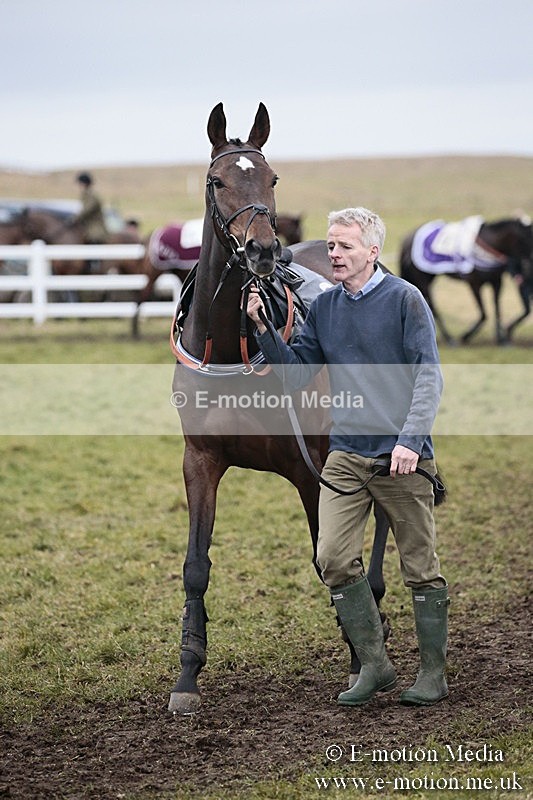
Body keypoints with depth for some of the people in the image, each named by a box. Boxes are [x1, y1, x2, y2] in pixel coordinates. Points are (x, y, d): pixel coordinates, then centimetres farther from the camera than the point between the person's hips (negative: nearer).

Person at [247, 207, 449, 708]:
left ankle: (432, 672, 14)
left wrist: (410, 439, -18)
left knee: (420, 565, 3)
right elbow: (296, 373, 11)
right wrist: (265, 331, -3)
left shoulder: (404, 299, -4)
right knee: (334, 558, -7)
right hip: (346, 455, 4)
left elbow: (429, 375, -8)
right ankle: (374, 665, 5)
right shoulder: (323, 308, 10)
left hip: (403, 457, -4)